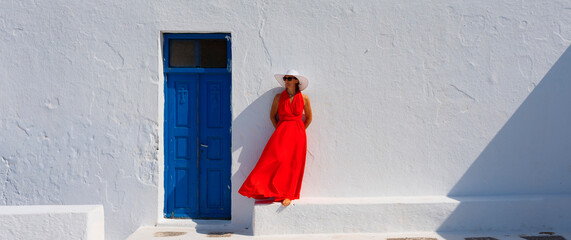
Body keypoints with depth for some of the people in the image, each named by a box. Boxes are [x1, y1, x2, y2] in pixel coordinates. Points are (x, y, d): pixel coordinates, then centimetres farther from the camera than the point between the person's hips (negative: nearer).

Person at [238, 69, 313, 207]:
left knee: (292, 164, -1)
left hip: (297, 135, 0)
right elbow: (272, 115, 12)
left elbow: (309, 118, 11)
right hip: (281, 133, 0)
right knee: (275, 159, -14)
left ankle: (288, 195, 9)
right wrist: (279, 130, 4)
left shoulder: (304, 98, 1)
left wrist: (299, 132, 6)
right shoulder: (279, 97, 3)